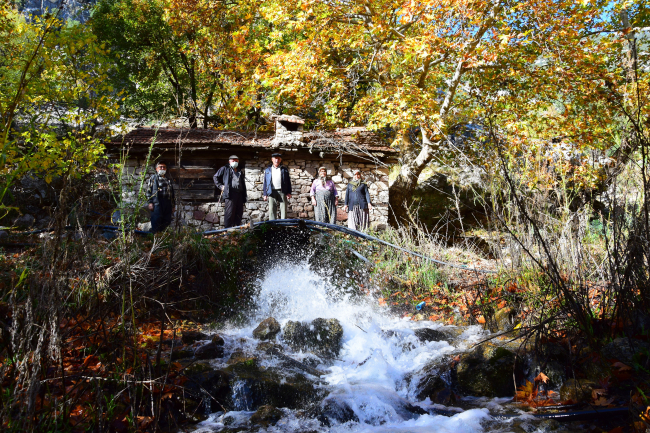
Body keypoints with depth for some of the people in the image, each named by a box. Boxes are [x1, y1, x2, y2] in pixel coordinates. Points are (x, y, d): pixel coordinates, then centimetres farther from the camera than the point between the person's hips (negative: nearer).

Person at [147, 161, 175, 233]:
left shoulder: (168, 181, 24)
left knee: (167, 222, 2)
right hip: (157, 203, -5)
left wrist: (172, 206, 15)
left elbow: (172, 194, 21)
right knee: (156, 222, -7)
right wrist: (150, 202, -10)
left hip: (167, 204, 5)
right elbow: (148, 190, 1)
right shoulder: (153, 178, 11)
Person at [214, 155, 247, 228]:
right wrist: (220, 186, -1)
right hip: (229, 194, -5)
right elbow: (215, 177, 12)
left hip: (239, 194, 5)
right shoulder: (225, 169, 11)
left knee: (239, 214, 4)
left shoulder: (240, 172, 25)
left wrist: (244, 197, 15)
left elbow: (243, 185, 23)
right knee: (229, 213, -11)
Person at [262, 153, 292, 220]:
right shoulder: (267, 170, 15)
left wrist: (289, 193, 0)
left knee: (283, 210, -3)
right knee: (272, 211, -1)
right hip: (272, 192, 1)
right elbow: (265, 182, 12)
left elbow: (288, 182, 9)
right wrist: (265, 194, 4)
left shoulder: (284, 169, 13)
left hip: (282, 192, 0)